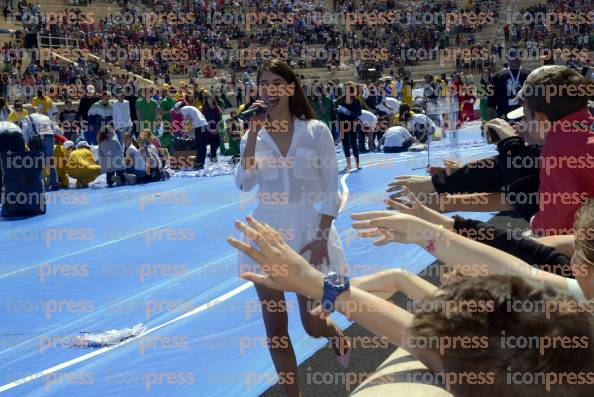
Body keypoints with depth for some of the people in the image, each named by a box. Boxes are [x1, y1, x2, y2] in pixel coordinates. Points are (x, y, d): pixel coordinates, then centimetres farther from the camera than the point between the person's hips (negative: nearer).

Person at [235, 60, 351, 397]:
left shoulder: (316, 131, -4)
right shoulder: (254, 135, 3)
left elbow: (332, 189, -4)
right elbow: (245, 184, -11)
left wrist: (322, 236, -11)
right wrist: (254, 134, -15)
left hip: (308, 227, -2)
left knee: (313, 324, 5)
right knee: (275, 326, 3)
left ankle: (338, 336, 42)